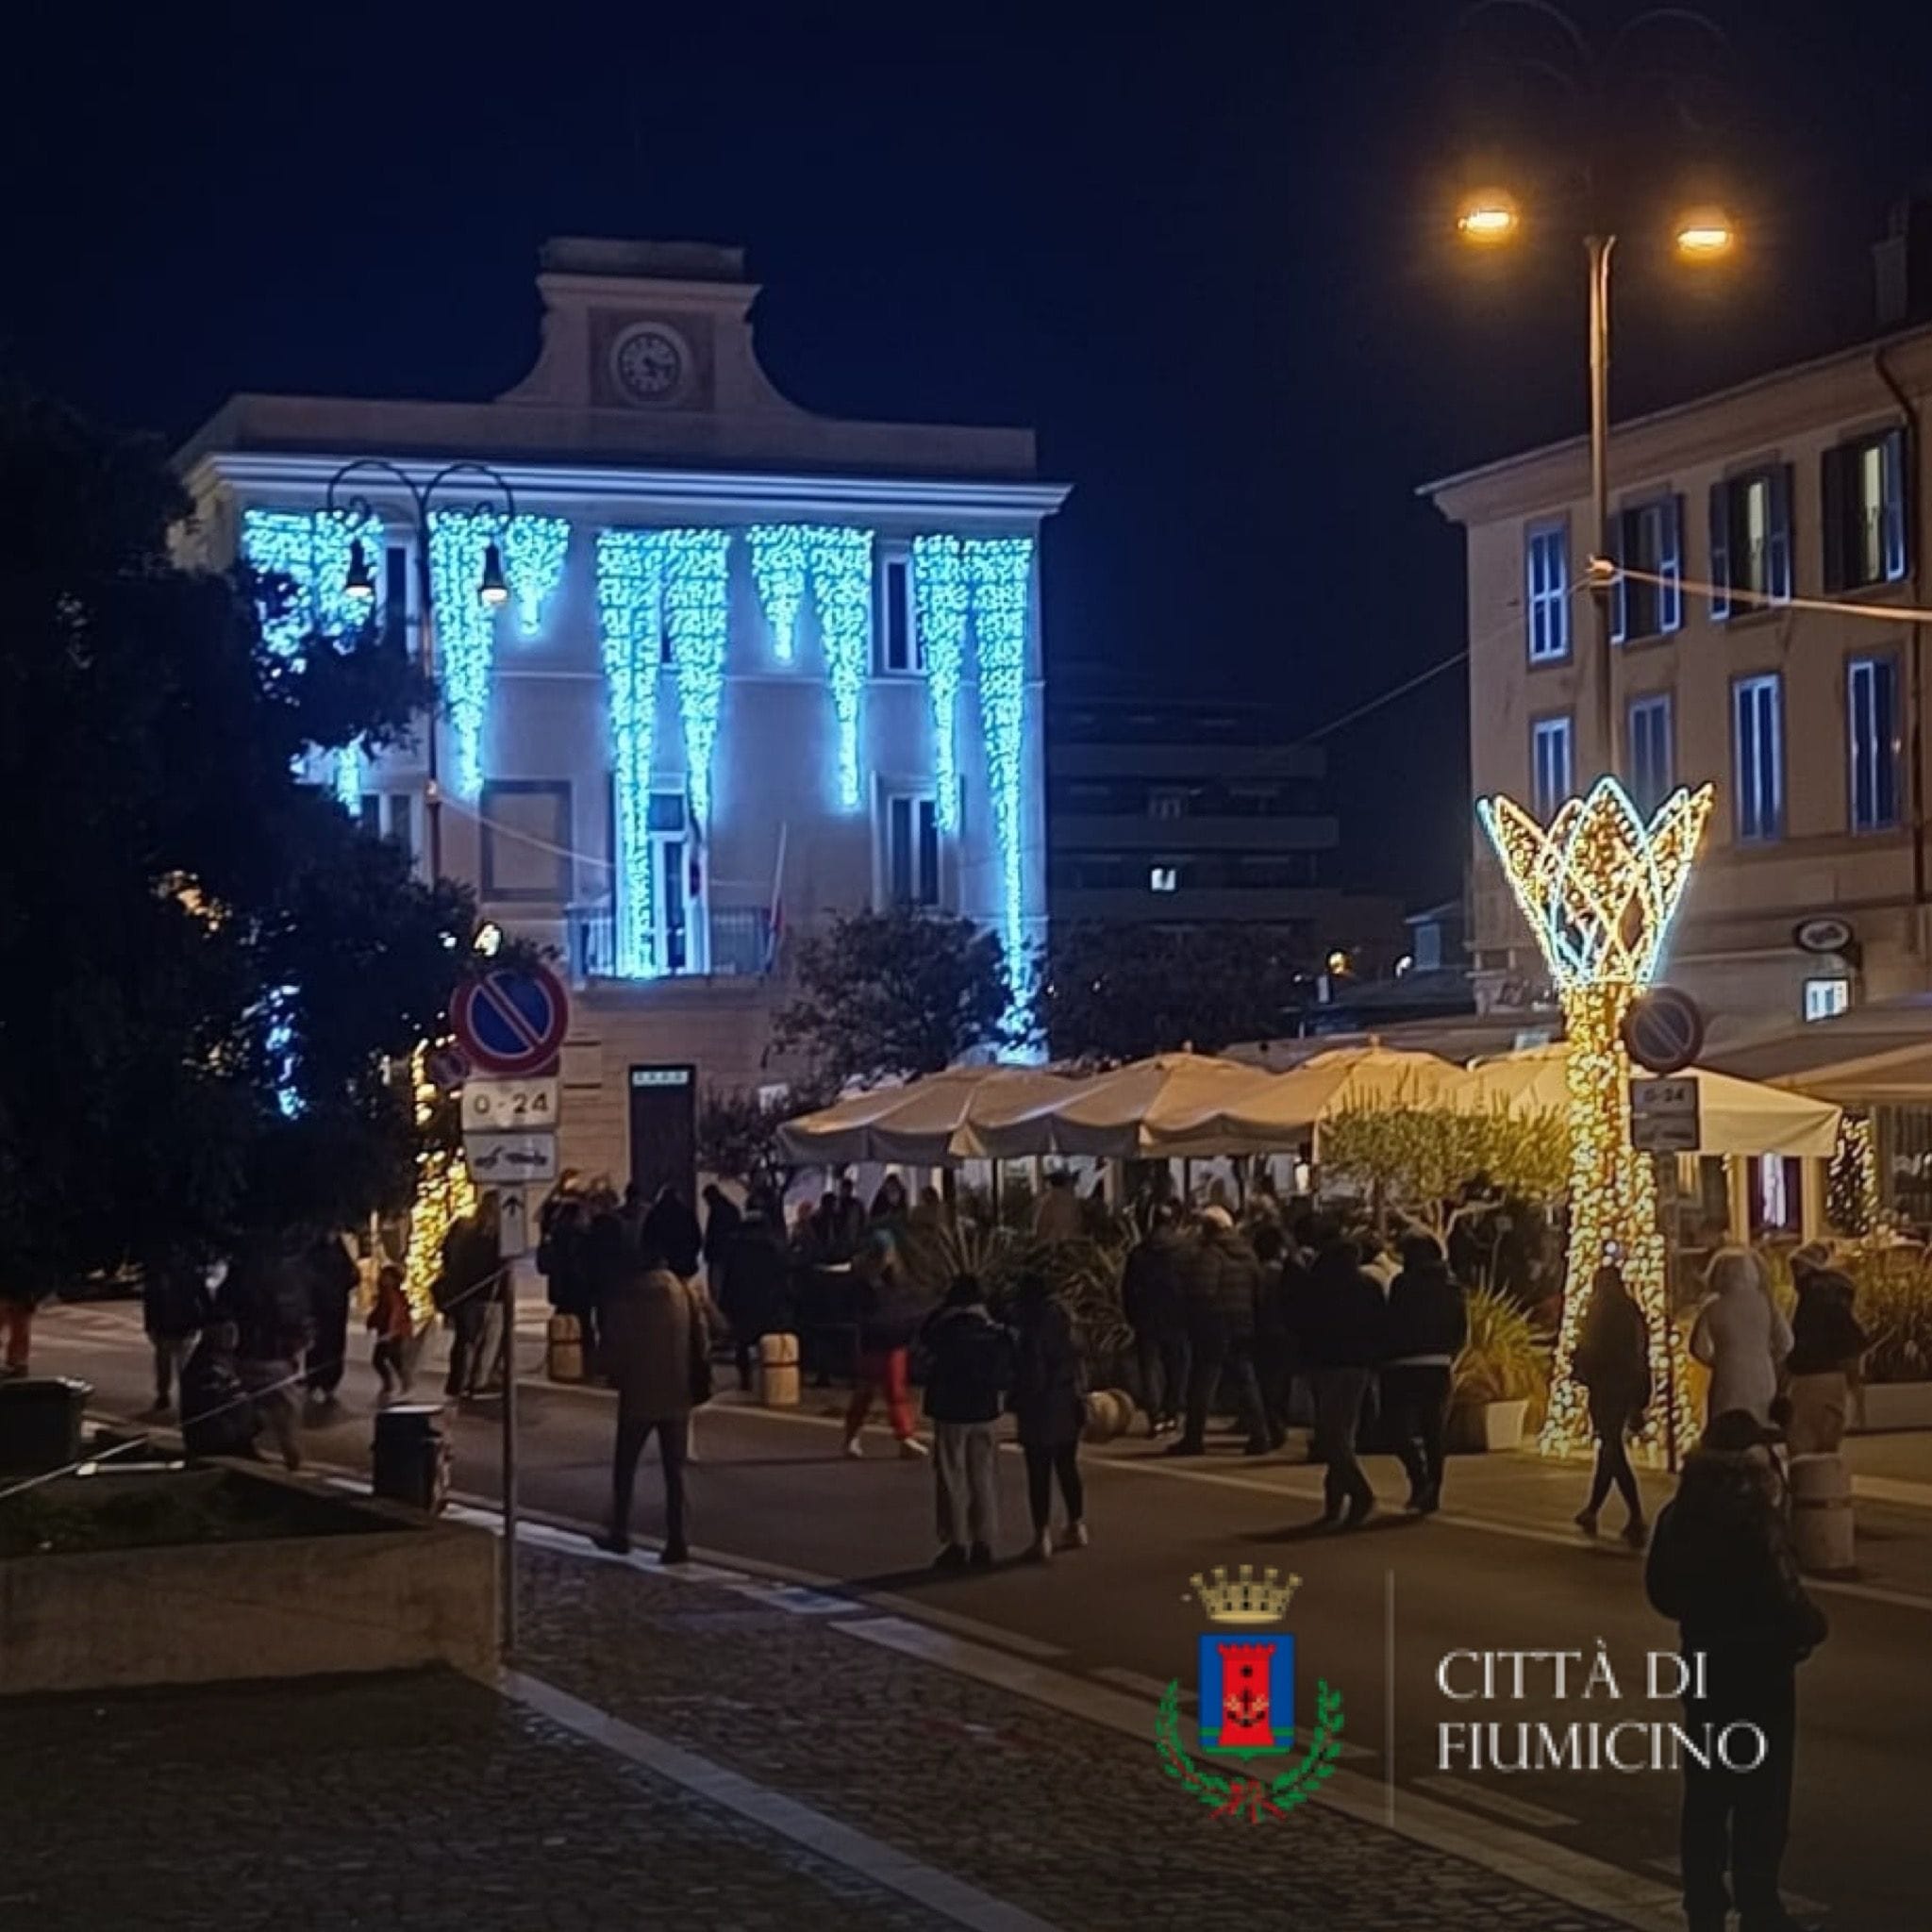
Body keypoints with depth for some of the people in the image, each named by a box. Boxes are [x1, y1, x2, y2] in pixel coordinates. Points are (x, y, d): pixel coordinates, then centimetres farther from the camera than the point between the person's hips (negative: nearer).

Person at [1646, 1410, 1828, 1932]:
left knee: (1708, 1791, 13)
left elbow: (1661, 1592, 7)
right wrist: (1810, 1625, -2)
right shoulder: (1753, 1511, -19)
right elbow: (1779, 1590, -20)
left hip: (1704, 1661, 6)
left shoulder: (1680, 1512, 2)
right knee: (1762, 1795, 3)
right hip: (1758, 1664, -6)